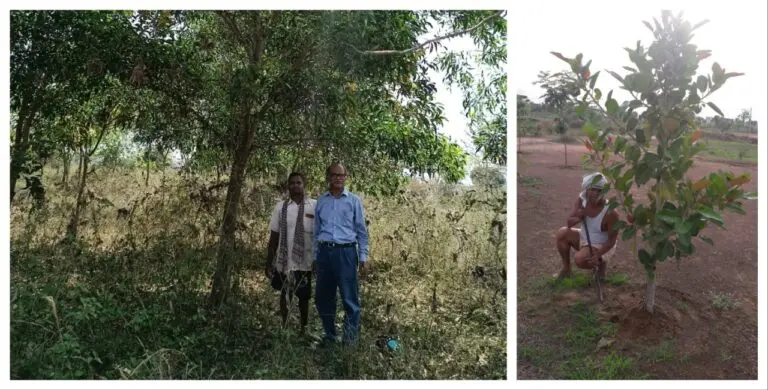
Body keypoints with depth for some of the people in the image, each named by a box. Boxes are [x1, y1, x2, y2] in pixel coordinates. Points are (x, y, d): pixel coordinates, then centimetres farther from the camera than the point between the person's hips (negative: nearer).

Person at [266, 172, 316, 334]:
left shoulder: (315, 206, -5)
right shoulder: (280, 207, 1)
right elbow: (274, 237, 4)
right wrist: (269, 263, 4)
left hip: (305, 261, -1)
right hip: (284, 261, 1)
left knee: (304, 297, 14)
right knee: (285, 295, 14)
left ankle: (304, 329, 33)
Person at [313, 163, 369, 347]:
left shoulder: (354, 200, 3)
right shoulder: (321, 200, 11)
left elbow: (361, 231, 4)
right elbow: (317, 230, 16)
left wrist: (362, 257, -2)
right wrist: (315, 256, 14)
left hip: (345, 252, -3)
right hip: (325, 252, 4)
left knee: (350, 299, -2)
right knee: (323, 298, 10)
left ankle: (350, 340, 6)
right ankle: (330, 336, 25)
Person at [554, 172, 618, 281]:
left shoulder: (610, 212, -29)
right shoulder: (581, 201, -14)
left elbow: (611, 240, -22)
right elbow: (569, 223, -10)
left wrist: (598, 254, -36)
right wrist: (577, 218, -33)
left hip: (602, 246, -6)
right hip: (584, 239, 6)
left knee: (580, 259, -30)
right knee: (562, 233, -16)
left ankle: (601, 263, 4)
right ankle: (566, 269, 0)